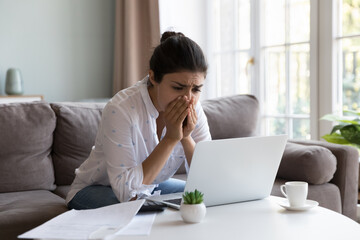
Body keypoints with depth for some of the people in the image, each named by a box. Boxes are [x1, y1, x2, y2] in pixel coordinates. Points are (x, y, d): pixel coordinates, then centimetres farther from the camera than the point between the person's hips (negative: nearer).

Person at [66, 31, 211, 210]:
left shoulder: (193, 110, -14)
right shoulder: (120, 109, -31)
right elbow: (127, 191, -35)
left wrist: (186, 138, -31)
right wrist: (170, 138, -37)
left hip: (151, 188, 5)